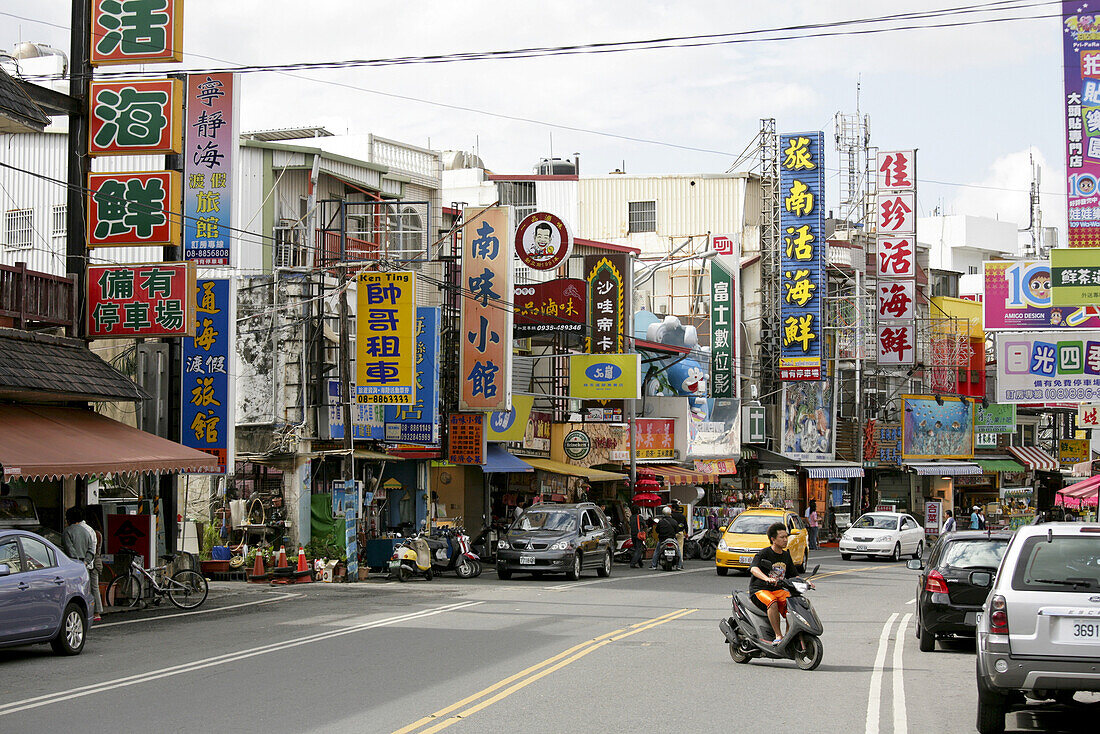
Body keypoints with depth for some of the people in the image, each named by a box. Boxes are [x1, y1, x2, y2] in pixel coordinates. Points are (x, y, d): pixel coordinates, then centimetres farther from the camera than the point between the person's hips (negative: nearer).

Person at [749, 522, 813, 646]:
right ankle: (778, 636, -35)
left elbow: (794, 575, 21)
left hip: (778, 590, 6)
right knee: (772, 603, -37)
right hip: (759, 590, -6)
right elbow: (754, 569, -27)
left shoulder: (786, 556, 14)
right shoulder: (764, 553, -8)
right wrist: (767, 579, -45)